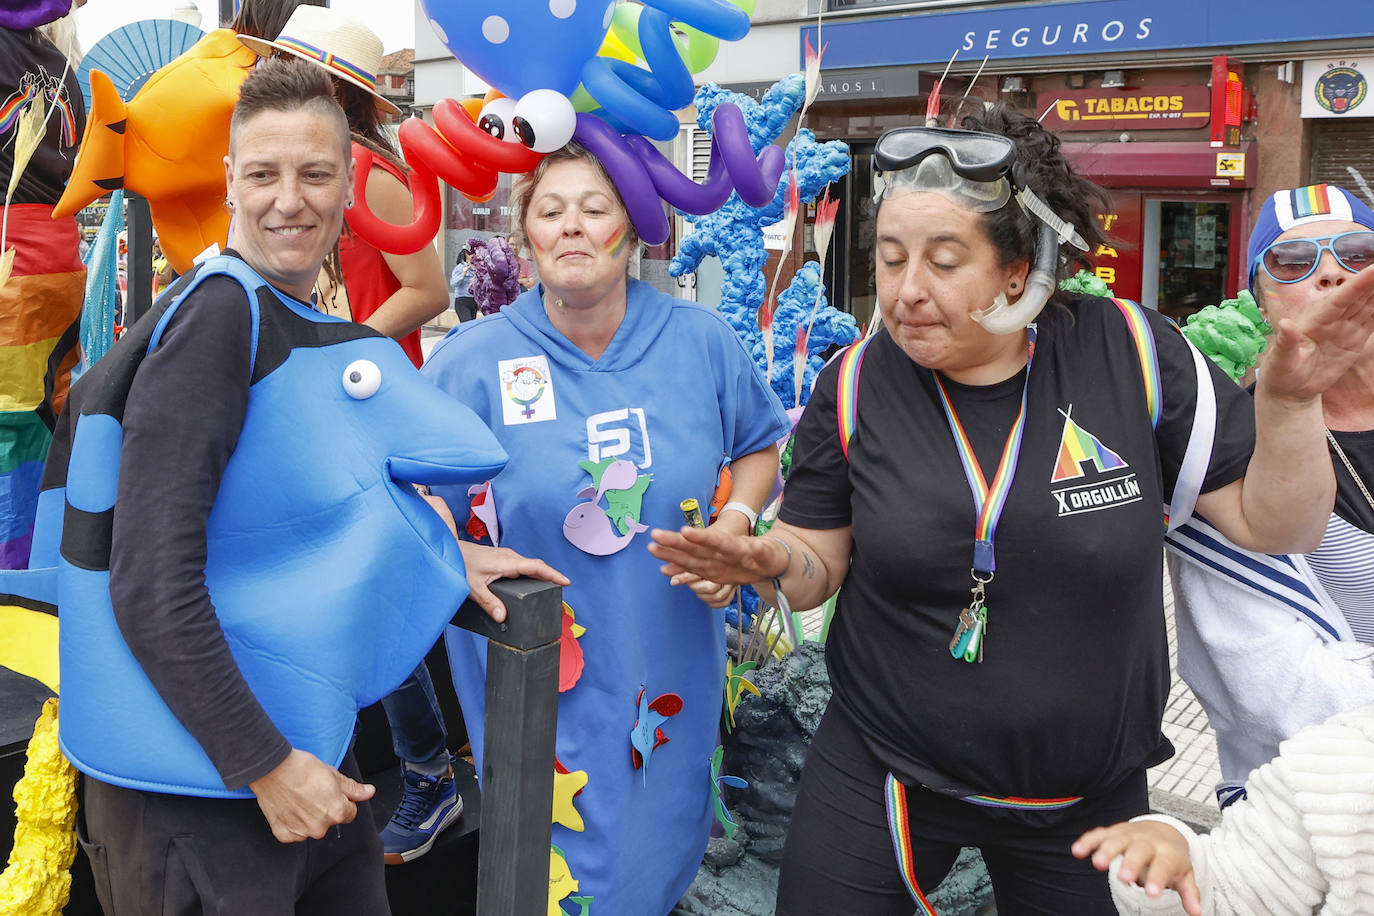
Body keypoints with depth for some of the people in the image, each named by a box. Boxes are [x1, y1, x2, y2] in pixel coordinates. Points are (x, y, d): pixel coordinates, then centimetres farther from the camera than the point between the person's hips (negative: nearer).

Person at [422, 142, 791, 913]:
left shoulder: (703, 342, -3)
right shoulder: (473, 360, -9)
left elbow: (761, 443, 13)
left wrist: (735, 526, -4)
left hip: (672, 675, 3)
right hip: (537, 693, -2)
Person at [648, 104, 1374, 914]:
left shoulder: (1129, 352, -12)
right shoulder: (856, 386, -10)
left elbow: (1273, 525, -6)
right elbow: (821, 563, -2)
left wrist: (1288, 402, -22)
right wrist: (775, 563, -23)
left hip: (1091, 789, 1)